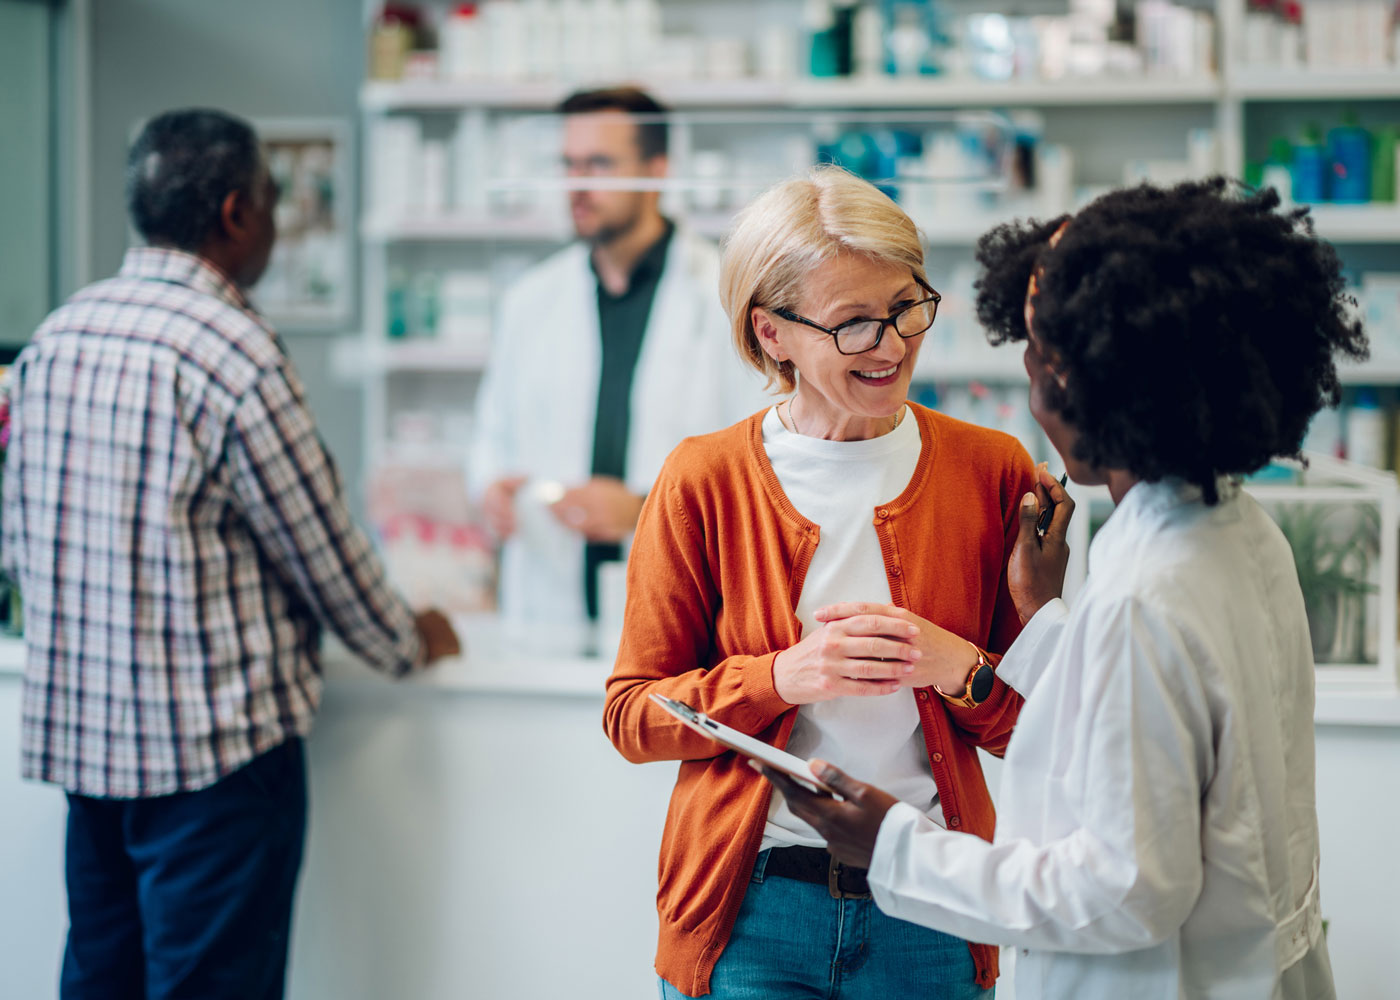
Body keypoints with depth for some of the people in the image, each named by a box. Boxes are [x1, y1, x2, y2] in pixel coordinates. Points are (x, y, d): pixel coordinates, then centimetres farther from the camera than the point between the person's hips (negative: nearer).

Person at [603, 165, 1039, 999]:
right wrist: (784, 677, -16)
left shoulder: (992, 470, 0)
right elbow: (633, 716, -1)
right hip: (751, 916, -1)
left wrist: (960, 670, -16)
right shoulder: (705, 481, -3)